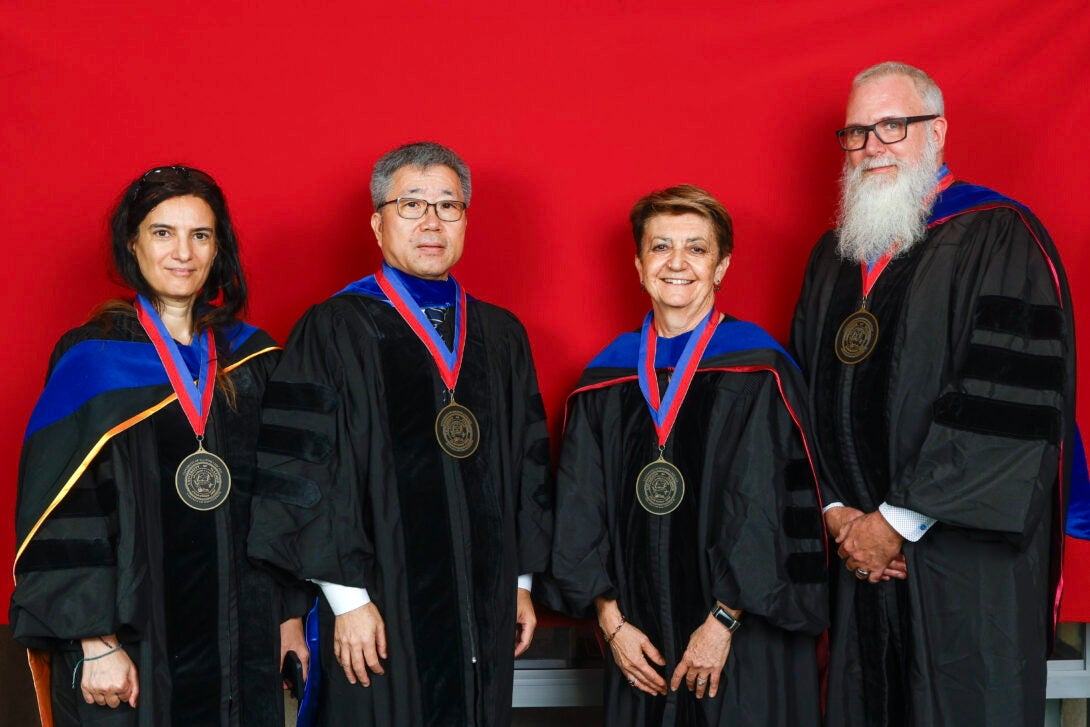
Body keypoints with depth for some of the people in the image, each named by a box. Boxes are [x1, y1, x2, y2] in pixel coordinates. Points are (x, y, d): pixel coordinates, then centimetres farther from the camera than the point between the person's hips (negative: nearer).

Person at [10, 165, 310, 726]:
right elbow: (61, 513, -9)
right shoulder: (89, 360, -5)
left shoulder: (251, 358, 7)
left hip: (238, 634, 4)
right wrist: (93, 640, -16)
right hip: (130, 636, -3)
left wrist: (290, 614, 6)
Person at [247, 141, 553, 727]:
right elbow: (304, 474, -9)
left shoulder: (501, 335, 11)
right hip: (383, 612, -4)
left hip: (485, 609, 5)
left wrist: (522, 581, 13)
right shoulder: (332, 333, -5)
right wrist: (348, 599, -14)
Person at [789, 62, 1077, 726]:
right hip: (863, 550, 6)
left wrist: (899, 521, -15)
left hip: (967, 562, -6)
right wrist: (837, 510, -2)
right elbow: (808, 394, 14)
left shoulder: (999, 239, -8)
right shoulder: (835, 254, 14)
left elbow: (1012, 408, -16)